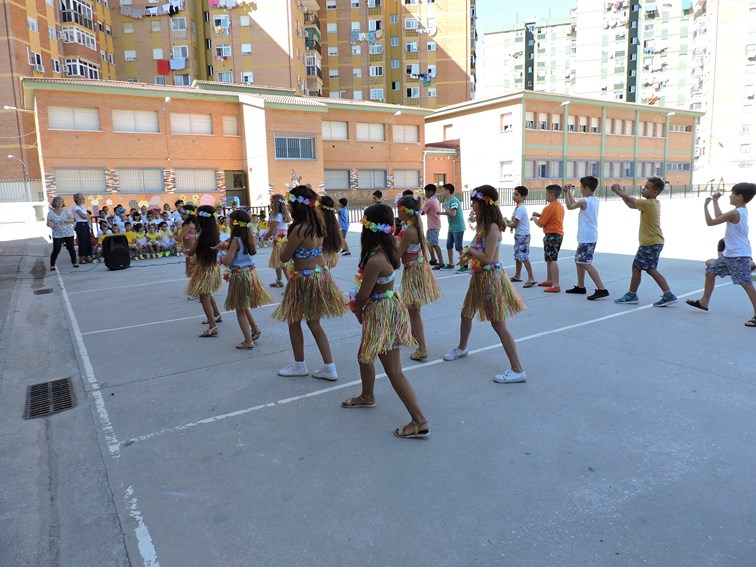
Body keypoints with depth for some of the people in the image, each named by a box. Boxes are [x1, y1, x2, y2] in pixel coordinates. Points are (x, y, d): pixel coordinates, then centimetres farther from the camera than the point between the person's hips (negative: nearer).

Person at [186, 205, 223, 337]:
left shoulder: (201, 236, -20)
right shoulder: (214, 233, -2)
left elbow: (190, 253, -9)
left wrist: (186, 251, 13)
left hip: (204, 268, -8)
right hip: (213, 266, 8)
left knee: (204, 297, -3)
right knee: (207, 294, 27)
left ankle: (213, 327, -6)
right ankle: (216, 315, 41)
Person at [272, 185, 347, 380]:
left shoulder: (299, 229, -22)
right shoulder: (317, 223, 1)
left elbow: (284, 257, -14)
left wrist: (284, 243, 3)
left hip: (304, 280, -8)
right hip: (321, 274, 8)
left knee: (294, 321, 13)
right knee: (314, 323, 16)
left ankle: (299, 365, 27)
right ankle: (329, 367, 17)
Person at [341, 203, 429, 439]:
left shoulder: (375, 260, -28)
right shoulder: (388, 249, -1)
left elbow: (363, 295, -19)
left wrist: (357, 311, 4)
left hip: (382, 313, -10)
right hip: (388, 306, 10)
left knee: (393, 370, -3)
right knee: (364, 355, 27)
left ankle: (420, 422, 4)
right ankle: (367, 396, 49)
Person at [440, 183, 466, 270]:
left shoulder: (454, 201, -18)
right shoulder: (447, 201, 11)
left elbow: (452, 214, -25)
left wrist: (445, 207, -14)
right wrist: (440, 213, 8)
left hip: (458, 228, -10)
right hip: (451, 227, 10)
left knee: (458, 247, -7)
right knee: (449, 246, 14)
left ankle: (465, 265, -1)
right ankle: (451, 264, 24)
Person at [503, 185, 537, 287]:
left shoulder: (520, 209, -18)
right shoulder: (518, 207, 12)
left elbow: (514, 225, -19)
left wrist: (506, 224, -2)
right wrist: (508, 222, 4)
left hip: (523, 235, -10)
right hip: (519, 235, 10)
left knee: (524, 257, -12)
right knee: (518, 256, 18)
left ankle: (531, 278, -13)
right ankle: (517, 276, 30)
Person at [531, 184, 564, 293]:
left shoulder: (549, 208, -16)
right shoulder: (560, 206, 13)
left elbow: (540, 224, -13)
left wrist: (534, 218, 6)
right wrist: (540, 215, 14)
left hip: (551, 235, -10)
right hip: (559, 234, 10)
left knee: (553, 260, -10)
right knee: (550, 258, 20)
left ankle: (556, 285, -13)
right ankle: (549, 281, 31)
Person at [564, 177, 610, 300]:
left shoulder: (584, 201, -17)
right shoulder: (595, 200, 10)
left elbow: (570, 206, -1)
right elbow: (575, 204, 21)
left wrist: (566, 193, 12)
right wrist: (569, 192, 22)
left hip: (586, 239, -10)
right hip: (589, 237, 10)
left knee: (586, 263, -13)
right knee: (579, 261, 21)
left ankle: (601, 289, -18)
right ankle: (580, 287, 30)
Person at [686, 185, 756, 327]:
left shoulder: (734, 213, -21)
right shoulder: (742, 211, 9)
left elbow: (710, 222, -15)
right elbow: (720, 217, 22)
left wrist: (705, 206, -4)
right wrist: (715, 201, 24)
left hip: (739, 255, -10)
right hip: (729, 253, 10)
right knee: (710, 272, 17)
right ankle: (704, 302, 27)